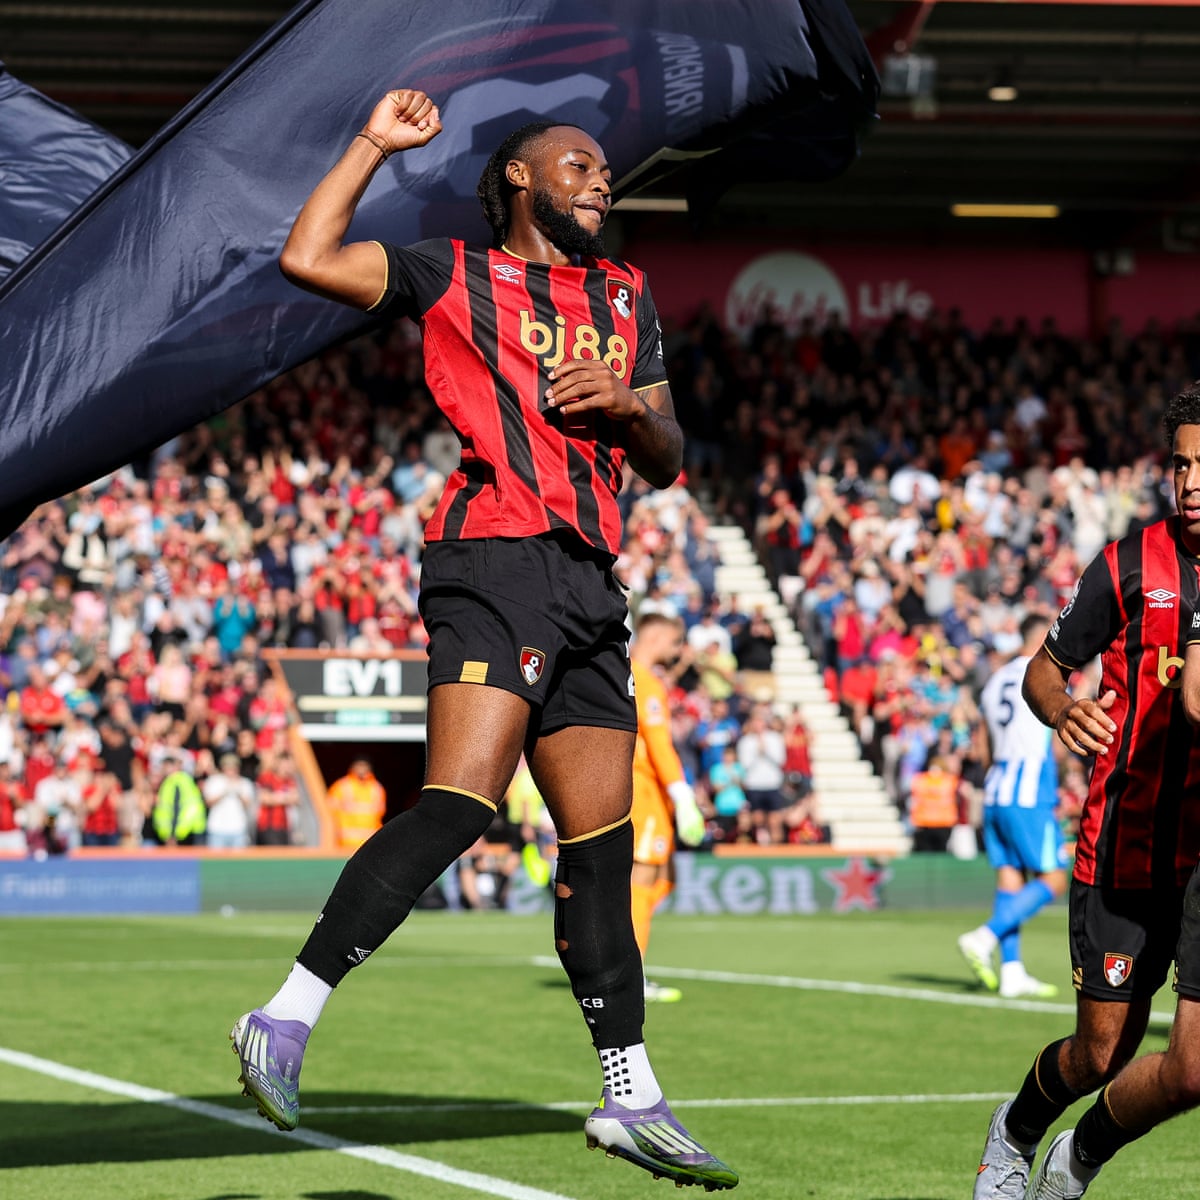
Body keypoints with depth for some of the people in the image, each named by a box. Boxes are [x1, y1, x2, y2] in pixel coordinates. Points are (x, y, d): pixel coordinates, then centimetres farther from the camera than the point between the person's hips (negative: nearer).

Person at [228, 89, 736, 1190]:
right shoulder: (455, 276, 8)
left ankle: (631, 1096, 16)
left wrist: (631, 405, 2)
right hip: (497, 562, -7)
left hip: (590, 584, 7)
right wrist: (375, 144, 3)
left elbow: (668, 462, 24)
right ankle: (288, 1016, -22)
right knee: (459, 805, -24)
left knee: (602, 841, 9)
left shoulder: (625, 296, 25)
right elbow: (308, 260, -6)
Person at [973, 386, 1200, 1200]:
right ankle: (1016, 1134, 42)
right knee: (1103, 1050, 7)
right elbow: (1045, 669, 6)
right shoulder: (1129, 565, -3)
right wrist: (1063, 711, -16)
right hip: (1122, 846, 0)